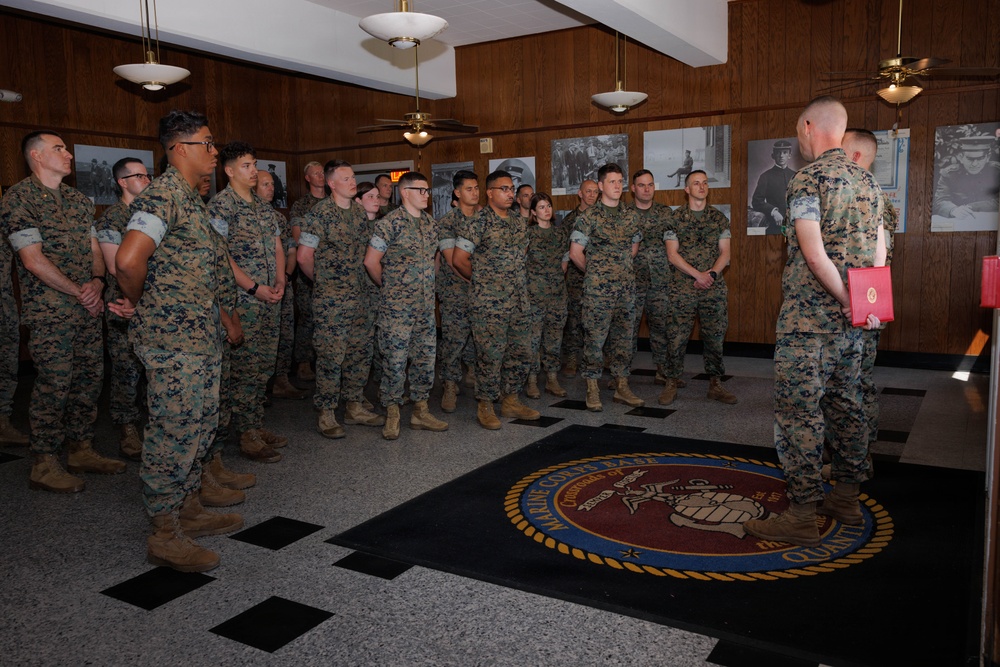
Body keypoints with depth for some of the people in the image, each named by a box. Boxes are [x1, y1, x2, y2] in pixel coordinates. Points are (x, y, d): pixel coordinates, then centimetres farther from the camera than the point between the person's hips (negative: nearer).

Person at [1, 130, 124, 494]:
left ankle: (82, 450, 23)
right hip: (50, 311, -7)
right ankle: (44, 464, 7)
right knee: (54, 383, -5)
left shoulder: (78, 200, 15)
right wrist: (79, 292, -13)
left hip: (88, 307, 7)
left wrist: (97, 280, -5)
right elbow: (33, 260, -13)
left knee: (89, 378, 10)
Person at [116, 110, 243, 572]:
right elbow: (129, 260, -28)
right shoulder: (164, 195, -16)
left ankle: (189, 510, 30)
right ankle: (165, 535, 8)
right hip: (173, 338, -10)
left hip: (202, 336, 10)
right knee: (174, 430, -3)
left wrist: (221, 317, 17)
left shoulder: (191, 198, 16)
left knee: (200, 426, 16)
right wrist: (141, 304, -10)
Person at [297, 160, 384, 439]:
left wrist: (360, 277, 14)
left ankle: (354, 407, 25)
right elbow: (304, 256, -11)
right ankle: (326, 415, 9)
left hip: (359, 295, 7)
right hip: (331, 298, -7)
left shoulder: (360, 211, 10)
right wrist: (321, 279, 1)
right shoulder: (320, 213, -11)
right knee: (331, 356, -3)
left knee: (361, 352, 11)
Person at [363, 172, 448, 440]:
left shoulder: (430, 223, 11)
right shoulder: (390, 223, -10)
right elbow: (371, 261, -9)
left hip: (426, 304, 7)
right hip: (397, 305, -6)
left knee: (425, 357, 10)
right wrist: (389, 286, 1)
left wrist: (428, 284, 14)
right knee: (395, 360, -1)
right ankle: (392, 415, 9)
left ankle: (420, 411, 21)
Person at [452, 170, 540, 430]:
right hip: (488, 303, -7)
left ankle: (510, 400, 24)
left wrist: (517, 280, 14)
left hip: (519, 301, 7)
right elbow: (459, 260, -7)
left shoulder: (520, 222, 12)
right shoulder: (476, 223, -9)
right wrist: (481, 280, 4)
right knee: (491, 355, -3)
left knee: (521, 352, 10)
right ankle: (485, 406, 10)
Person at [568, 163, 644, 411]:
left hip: (626, 287, 5)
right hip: (597, 288, -5)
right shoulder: (589, 217, -5)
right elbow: (575, 253, -3)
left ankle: (621, 387, 19)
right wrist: (594, 272, 7)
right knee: (595, 337, -1)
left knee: (623, 337, 9)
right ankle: (592, 389, 9)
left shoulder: (631, 215, 10)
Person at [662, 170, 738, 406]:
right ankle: (671, 384, 7)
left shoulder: (719, 218, 11)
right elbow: (672, 254, -3)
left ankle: (715, 384, 15)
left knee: (714, 336, 5)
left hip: (714, 288, 3)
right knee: (678, 337, -3)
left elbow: (725, 253, 6)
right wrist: (697, 274, -13)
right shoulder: (675, 218, 3)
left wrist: (711, 274, -11)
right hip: (682, 288, -2)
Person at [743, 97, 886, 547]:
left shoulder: (807, 179, -11)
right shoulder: (867, 180, 13)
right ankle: (846, 498, 26)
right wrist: (863, 301, 17)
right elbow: (878, 249, 14)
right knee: (845, 403, 16)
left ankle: (803, 515, -1)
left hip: (808, 316, -8)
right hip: (851, 320, 8)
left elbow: (813, 253, -21)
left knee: (799, 412, -5)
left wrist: (848, 301, -14)